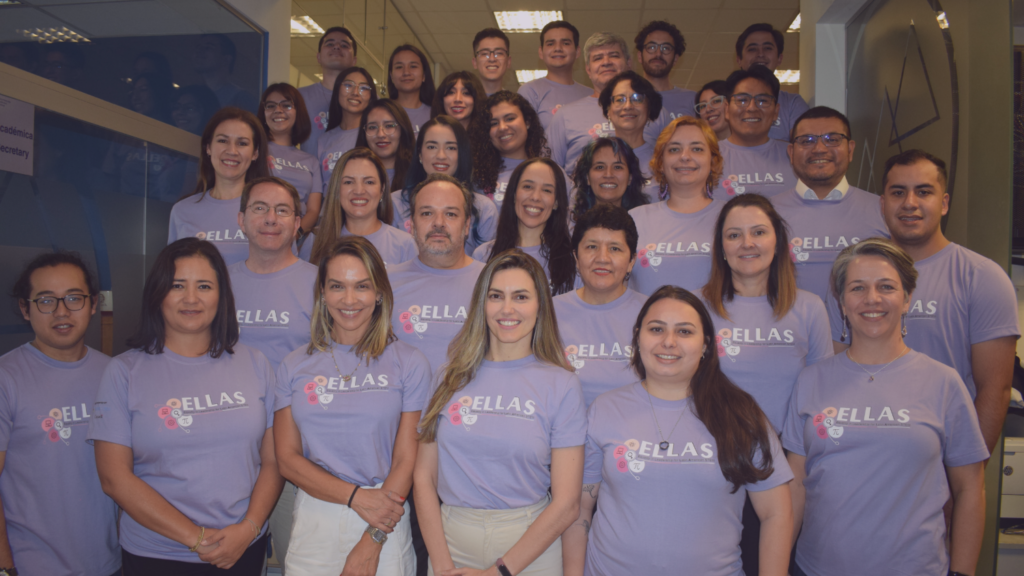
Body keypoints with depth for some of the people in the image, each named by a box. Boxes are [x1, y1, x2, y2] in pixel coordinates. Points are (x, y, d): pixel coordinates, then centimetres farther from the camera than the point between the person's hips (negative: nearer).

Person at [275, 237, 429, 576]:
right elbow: (287, 458, 1)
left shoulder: (410, 364, -3)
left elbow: (406, 461, -5)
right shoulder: (295, 366, 4)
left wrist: (372, 542, -11)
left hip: (385, 525, -1)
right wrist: (356, 496, -12)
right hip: (313, 523, 2)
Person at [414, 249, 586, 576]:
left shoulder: (561, 385, -7)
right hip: (451, 539, 2)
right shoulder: (451, 378, 1)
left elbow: (566, 503, -9)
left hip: (529, 544, -2)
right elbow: (424, 477, 1)